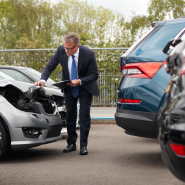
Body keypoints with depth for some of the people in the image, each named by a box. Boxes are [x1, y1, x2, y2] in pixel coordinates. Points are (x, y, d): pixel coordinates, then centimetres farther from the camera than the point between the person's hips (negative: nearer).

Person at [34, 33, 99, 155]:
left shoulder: (88, 54, -25)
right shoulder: (61, 51, -18)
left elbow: (94, 74, -17)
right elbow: (50, 66, -9)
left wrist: (80, 81, -31)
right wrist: (43, 80, -27)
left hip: (85, 87, -3)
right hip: (68, 87, 3)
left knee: (84, 116, -4)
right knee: (70, 115, 7)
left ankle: (84, 145, 3)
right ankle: (71, 144, 17)